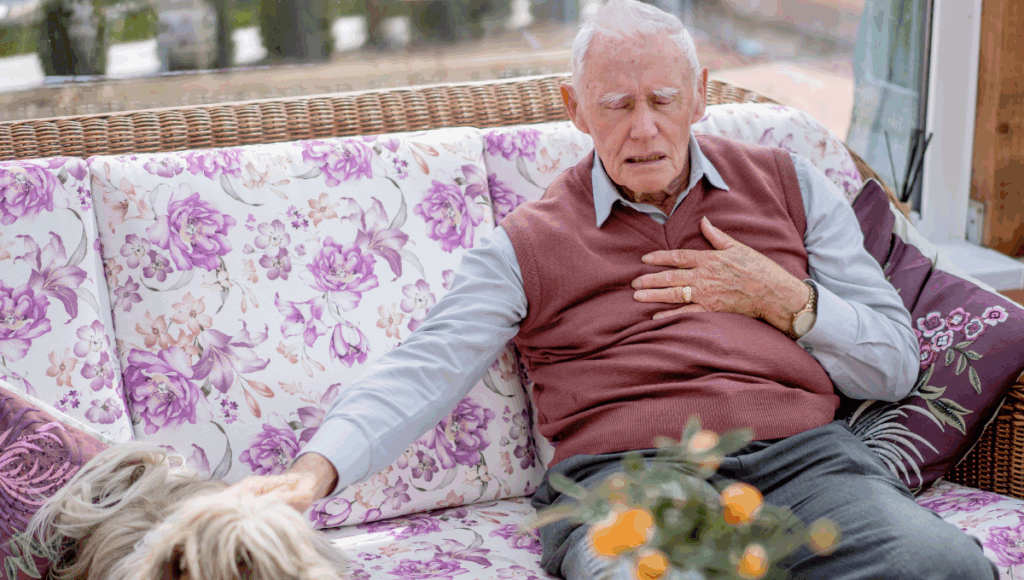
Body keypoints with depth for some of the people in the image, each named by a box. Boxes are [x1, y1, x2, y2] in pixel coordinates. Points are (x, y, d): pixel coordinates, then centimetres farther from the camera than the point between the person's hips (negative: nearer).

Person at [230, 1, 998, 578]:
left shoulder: (787, 185, 20)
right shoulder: (531, 243, 13)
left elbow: (895, 365, 19)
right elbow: (427, 368, 0)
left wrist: (781, 299, 2)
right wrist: (318, 468, -17)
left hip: (803, 457, 4)